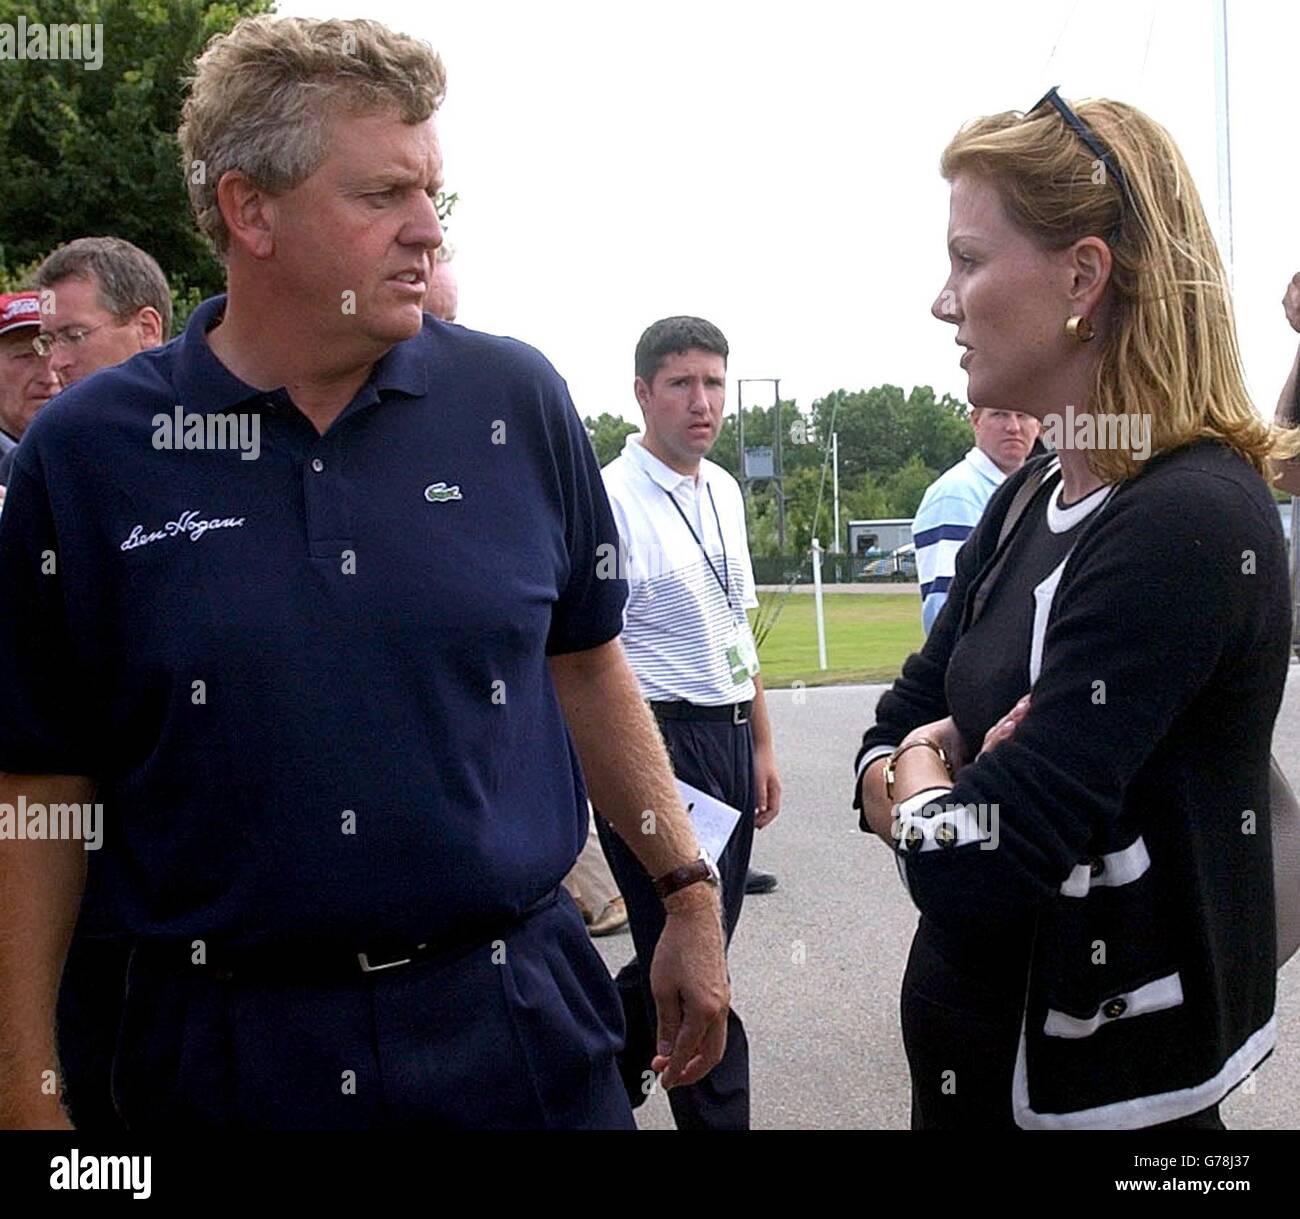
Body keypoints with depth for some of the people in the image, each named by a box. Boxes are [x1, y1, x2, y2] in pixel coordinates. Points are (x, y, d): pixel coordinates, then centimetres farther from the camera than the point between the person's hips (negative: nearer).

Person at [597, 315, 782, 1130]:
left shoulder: (725, 492, 11)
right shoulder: (612, 498, -13)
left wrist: (762, 746, 18)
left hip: (729, 736, 8)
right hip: (657, 740, -8)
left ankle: (604, 1071, 39)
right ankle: (718, 1116, 13)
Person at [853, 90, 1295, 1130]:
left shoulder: (1190, 524, -24)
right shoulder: (1026, 503, 3)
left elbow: (970, 867, -29)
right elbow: (891, 736, 7)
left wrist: (921, 779, -8)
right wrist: (938, 786, -15)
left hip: (1102, 1083, -8)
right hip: (971, 1034, 8)